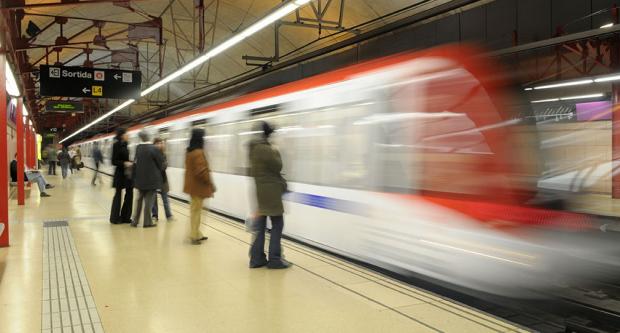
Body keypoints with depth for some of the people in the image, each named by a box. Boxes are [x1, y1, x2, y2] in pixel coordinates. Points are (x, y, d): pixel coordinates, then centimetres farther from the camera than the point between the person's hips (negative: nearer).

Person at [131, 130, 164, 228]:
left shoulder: (138, 148, 0)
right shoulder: (154, 149, -15)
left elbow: (136, 161, 7)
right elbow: (160, 162, -8)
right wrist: (160, 171, 12)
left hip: (140, 178, 5)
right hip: (151, 178, -5)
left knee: (139, 199, 17)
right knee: (149, 200, 3)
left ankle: (135, 220, 20)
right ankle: (147, 222, 8)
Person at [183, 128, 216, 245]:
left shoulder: (189, 151, 8)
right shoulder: (198, 153, -21)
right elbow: (202, 171, -25)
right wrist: (210, 183, -12)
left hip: (192, 185, 9)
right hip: (198, 186, -9)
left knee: (194, 210, 16)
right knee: (196, 211, 0)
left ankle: (196, 234, 25)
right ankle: (194, 236, 7)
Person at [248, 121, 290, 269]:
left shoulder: (254, 148, 10)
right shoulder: (265, 149, -19)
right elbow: (277, 167, -12)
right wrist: (276, 152, 3)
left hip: (259, 190, 9)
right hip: (270, 190, -9)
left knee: (260, 225, 11)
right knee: (277, 224, 2)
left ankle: (257, 258, 14)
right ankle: (274, 259, 5)